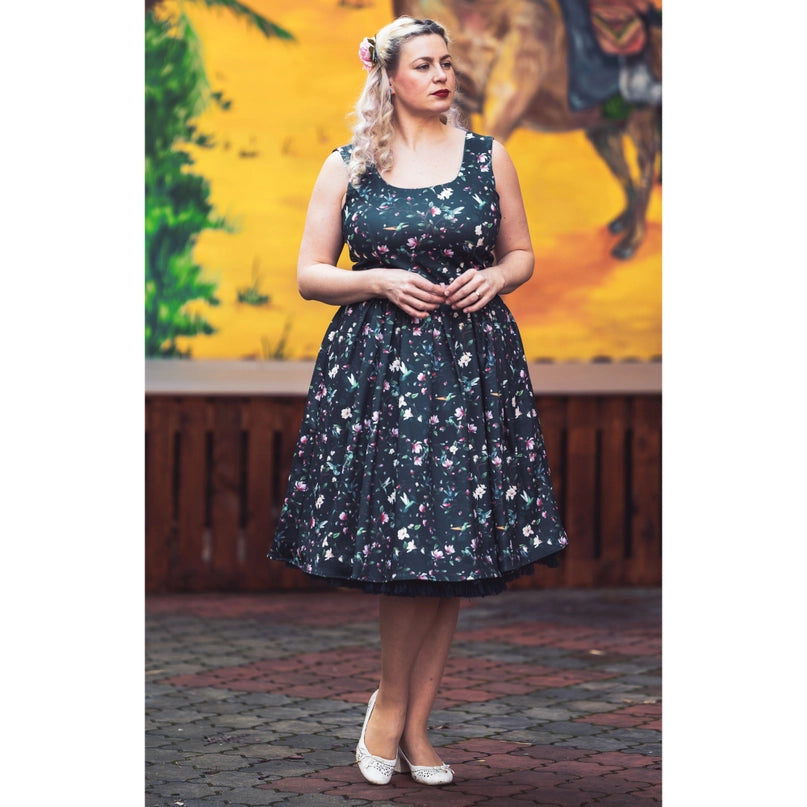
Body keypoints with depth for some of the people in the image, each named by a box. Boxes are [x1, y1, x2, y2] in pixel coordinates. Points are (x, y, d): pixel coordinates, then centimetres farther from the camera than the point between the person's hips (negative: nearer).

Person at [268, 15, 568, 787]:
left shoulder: (487, 157, 9)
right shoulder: (347, 167, 5)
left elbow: (522, 254, 16)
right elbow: (310, 274, 6)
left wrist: (494, 276, -5)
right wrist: (378, 280, -11)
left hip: (473, 366, 2)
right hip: (377, 365, -2)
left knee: (455, 551, 0)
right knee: (402, 548, -7)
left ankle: (413, 723, 12)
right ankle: (392, 704, 15)